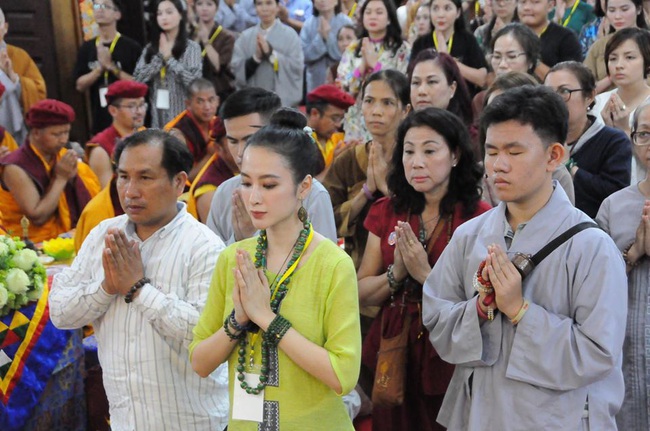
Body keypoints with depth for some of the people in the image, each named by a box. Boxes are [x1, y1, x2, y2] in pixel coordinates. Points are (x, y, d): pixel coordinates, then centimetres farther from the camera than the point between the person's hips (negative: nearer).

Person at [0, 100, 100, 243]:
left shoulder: (62, 155, 2)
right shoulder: (16, 168, -14)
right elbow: (37, 217, -19)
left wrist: (74, 176, -11)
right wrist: (61, 178, -16)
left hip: (69, 236, 6)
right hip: (36, 244, -6)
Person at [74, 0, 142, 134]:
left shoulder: (131, 47, -3)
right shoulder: (87, 48, 8)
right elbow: (80, 85, 3)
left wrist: (111, 66, -15)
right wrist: (100, 68, -12)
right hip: (100, 121, 3)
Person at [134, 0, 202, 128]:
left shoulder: (191, 47, -2)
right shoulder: (150, 48, 10)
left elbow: (194, 82, -15)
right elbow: (137, 79, -1)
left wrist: (169, 58, -9)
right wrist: (159, 57, -8)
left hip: (182, 117, -3)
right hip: (157, 117, 3)